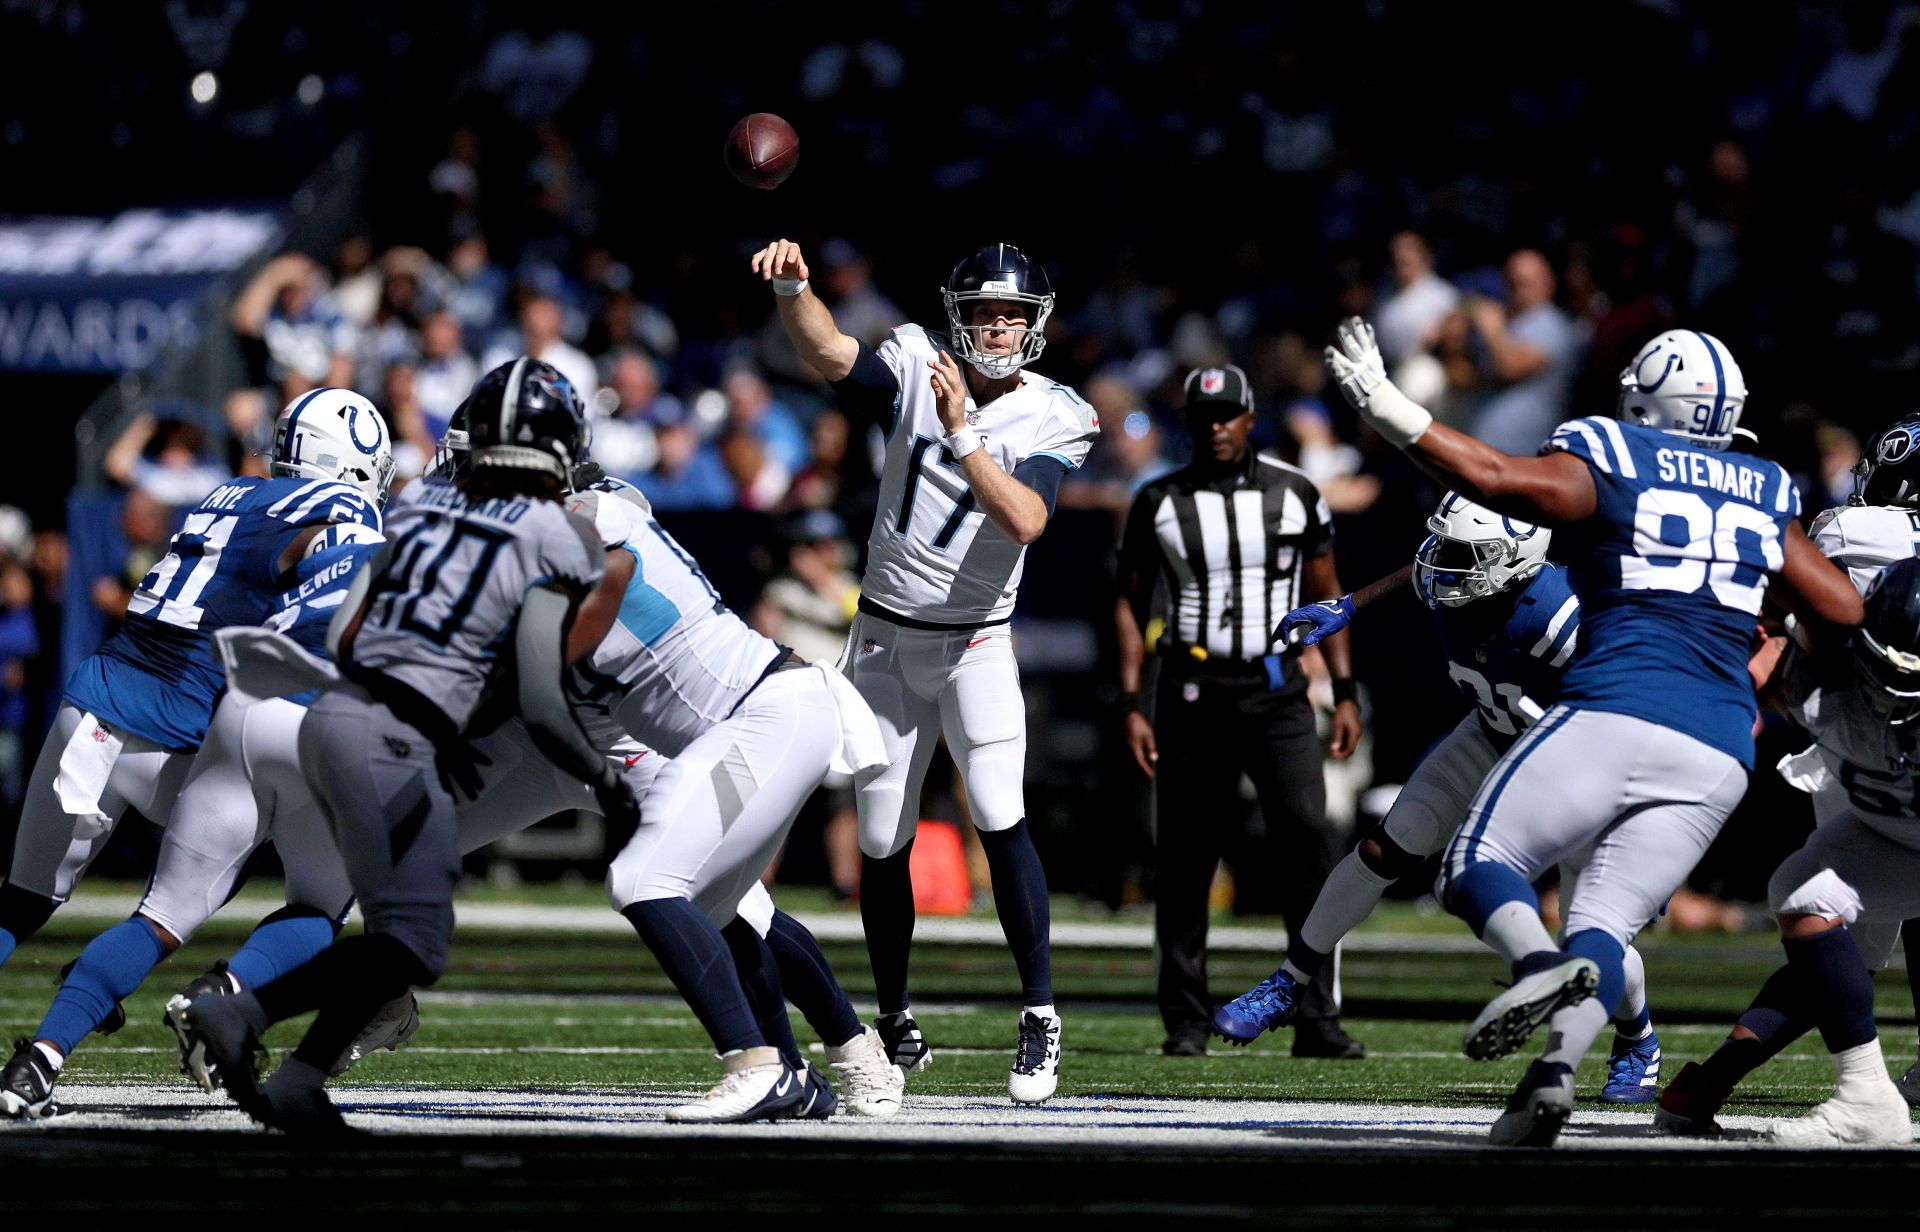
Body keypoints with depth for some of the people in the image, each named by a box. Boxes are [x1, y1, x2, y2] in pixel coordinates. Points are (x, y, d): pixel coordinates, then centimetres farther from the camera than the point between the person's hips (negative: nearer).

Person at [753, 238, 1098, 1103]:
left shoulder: (1053, 420, -7)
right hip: (886, 639, 2)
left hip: (976, 645, -2)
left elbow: (1025, 520, -23)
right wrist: (791, 289, -41)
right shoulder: (916, 367, -4)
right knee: (883, 845, 6)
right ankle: (896, 1027, 20)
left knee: (1000, 820, -18)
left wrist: (962, 433, -29)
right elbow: (827, 353, -22)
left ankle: (1041, 1019, -12)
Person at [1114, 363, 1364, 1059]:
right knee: (1184, 858, 1)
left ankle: (1318, 1020, -11)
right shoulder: (1160, 503, 3)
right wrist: (1130, 705, -2)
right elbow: (1131, 605, 7)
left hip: (1276, 689, 0)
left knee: (1309, 835, -13)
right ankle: (1185, 1021, 11)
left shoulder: (1294, 495, 6)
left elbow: (1325, 596, 12)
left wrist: (1345, 694, 5)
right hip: (1193, 693, 0)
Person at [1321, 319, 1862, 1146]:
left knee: (1480, 866, 3)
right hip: (1719, 758, 5)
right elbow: (1841, 611, 23)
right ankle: (1558, 1065, -23)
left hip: (1613, 713, -5)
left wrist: (1384, 406, -2)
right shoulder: (1766, 497, 20)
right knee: (1608, 922, 4)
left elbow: (1493, 477, -9)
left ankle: (1539, 963, -29)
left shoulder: (1607, 465, 4)